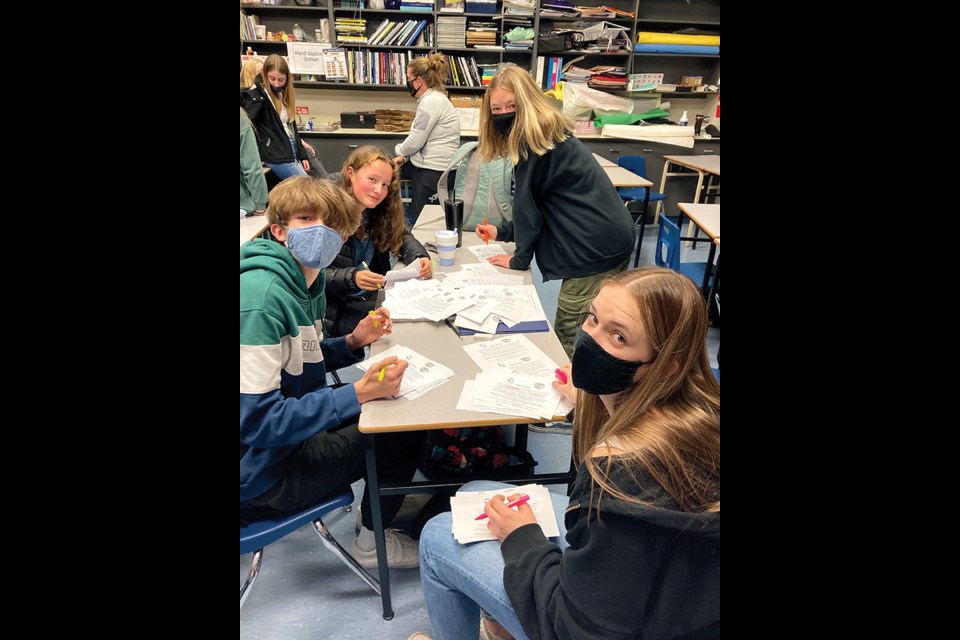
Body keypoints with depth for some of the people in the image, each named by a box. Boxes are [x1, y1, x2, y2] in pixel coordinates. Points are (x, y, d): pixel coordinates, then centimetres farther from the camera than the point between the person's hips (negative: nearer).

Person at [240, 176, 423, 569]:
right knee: (405, 427, -8)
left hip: (289, 431, 10)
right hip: (260, 474, -9)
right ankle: (373, 543, 16)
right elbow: (257, 420, -29)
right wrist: (359, 393, -30)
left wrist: (353, 342, -2)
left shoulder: (307, 280, 2)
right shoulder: (261, 295, -27)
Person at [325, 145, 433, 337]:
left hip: (374, 298, 7)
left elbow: (401, 237, 16)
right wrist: (352, 278, -32)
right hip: (336, 312, -6)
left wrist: (420, 257, -7)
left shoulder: (378, 213, 5)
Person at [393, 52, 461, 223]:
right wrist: (403, 157, 7)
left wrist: (399, 150, 2)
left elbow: (415, 141, -19)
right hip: (431, 165, 11)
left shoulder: (431, 101, -17)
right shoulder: (433, 98, 16)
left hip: (434, 171, -11)